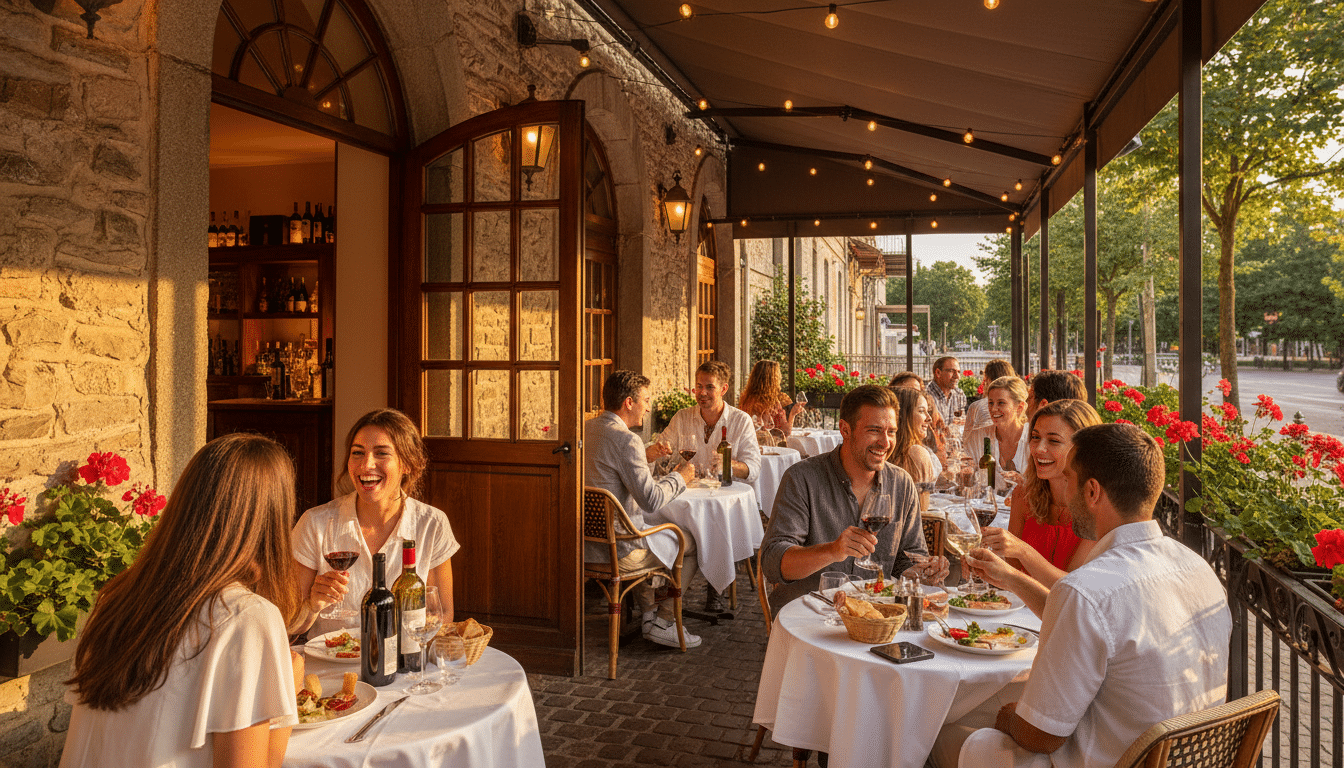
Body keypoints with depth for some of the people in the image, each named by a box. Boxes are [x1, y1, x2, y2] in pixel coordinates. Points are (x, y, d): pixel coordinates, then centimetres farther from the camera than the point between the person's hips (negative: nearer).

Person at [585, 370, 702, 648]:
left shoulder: (585, 429, 6)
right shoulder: (625, 440, -22)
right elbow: (651, 500, -24)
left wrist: (645, 456, 15)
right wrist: (679, 477, -7)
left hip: (586, 541, 9)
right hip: (619, 549, -9)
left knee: (646, 534, 37)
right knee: (693, 544, 10)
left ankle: (649, 612, 38)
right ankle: (663, 622, 13)